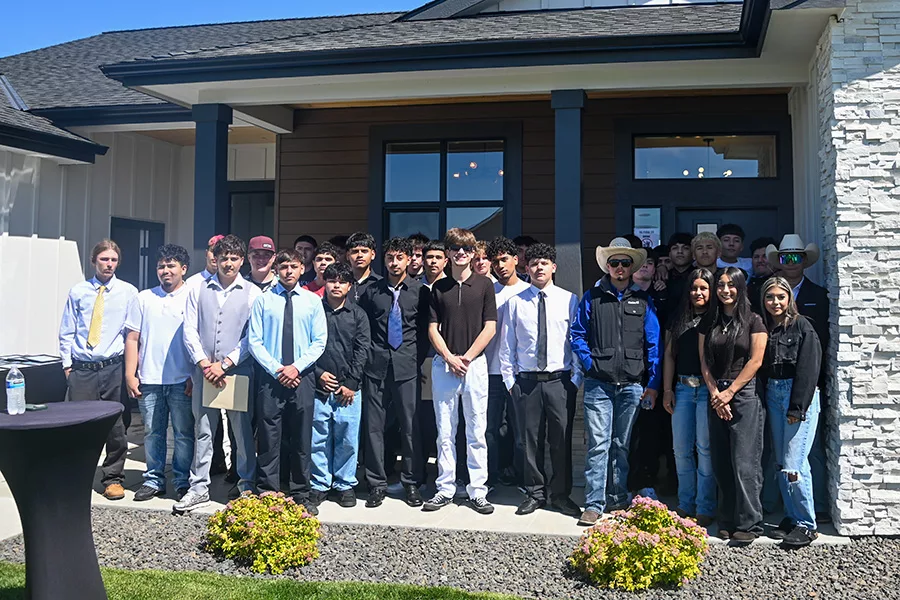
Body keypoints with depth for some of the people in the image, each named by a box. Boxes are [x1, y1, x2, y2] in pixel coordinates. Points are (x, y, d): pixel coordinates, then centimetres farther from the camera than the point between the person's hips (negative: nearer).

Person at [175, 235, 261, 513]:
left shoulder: (252, 293, 2)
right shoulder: (199, 291, 9)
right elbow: (190, 331, 5)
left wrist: (225, 364, -10)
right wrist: (205, 364, -7)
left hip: (239, 371, -2)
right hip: (204, 371, 2)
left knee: (243, 430, 4)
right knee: (203, 431, 7)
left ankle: (247, 485, 18)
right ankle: (199, 488, 16)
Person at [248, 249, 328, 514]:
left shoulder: (313, 301, 5)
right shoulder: (263, 300, 3)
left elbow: (319, 341, 2)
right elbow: (254, 341, -1)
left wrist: (297, 367, -10)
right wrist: (276, 369, -10)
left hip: (302, 377, 1)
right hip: (271, 377, -1)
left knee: (302, 439, 8)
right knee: (268, 439, 3)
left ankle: (301, 494, 18)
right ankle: (268, 494, 14)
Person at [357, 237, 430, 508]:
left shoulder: (420, 291, 4)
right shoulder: (372, 291, 8)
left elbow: (426, 329, 7)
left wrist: (418, 357, 0)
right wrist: (366, 357, 5)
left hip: (407, 366, -1)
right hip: (377, 365, 1)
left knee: (411, 426, 0)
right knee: (373, 426, 2)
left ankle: (412, 483, 13)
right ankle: (377, 484, 13)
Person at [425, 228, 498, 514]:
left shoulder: (484, 284, 3)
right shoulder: (439, 287, 9)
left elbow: (490, 327, -1)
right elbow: (433, 328, 7)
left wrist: (466, 357, -8)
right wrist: (449, 357, -6)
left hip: (474, 364, -2)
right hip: (443, 364, 2)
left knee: (476, 432, 2)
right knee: (445, 433, 6)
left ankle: (477, 491, 10)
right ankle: (445, 489, 15)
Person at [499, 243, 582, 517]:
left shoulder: (569, 300, 4)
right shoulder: (516, 302, 5)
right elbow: (507, 345, 8)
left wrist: (576, 379, 0)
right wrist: (509, 380, 4)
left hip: (560, 381, 0)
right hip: (526, 381, 1)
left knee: (561, 440, 3)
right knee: (531, 440, 7)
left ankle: (560, 494, 19)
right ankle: (535, 493, 21)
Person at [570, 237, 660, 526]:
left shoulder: (643, 301, 9)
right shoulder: (592, 297, 7)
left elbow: (653, 344, 7)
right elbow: (577, 334, 8)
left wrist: (653, 383, 1)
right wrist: (590, 363, -5)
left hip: (631, 385, 2)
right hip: (598, 383, -2)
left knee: (621, 445, 11)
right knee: (598, 444, -7)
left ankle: (617, 498, 23)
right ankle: (593, 504, -2)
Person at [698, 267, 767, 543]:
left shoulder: (753, 320, 0)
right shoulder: (709, 321, 12)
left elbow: (756, 360, -6)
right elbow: (704, 361, 8)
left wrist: (729, 392, -9)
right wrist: (715, 394, -4)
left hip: (745, 393, -4)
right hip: (716, 395, 4)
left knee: (745, 462, -7)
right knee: (721, 463, 7)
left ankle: (748, 524, -1)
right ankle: (727, 522, 15)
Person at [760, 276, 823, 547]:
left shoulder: (802, 326, -6)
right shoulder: (765, 328, 10)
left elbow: (808, 369, -12)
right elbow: (762, 367, 10)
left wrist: (797, 407, -15)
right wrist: (766, 399, 2)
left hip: (800, 396, -6)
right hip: (773, 396, 6)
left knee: (793, 463, -9)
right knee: (780, 462, 8)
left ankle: (806, 525, 1)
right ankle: (791, 517, 18)